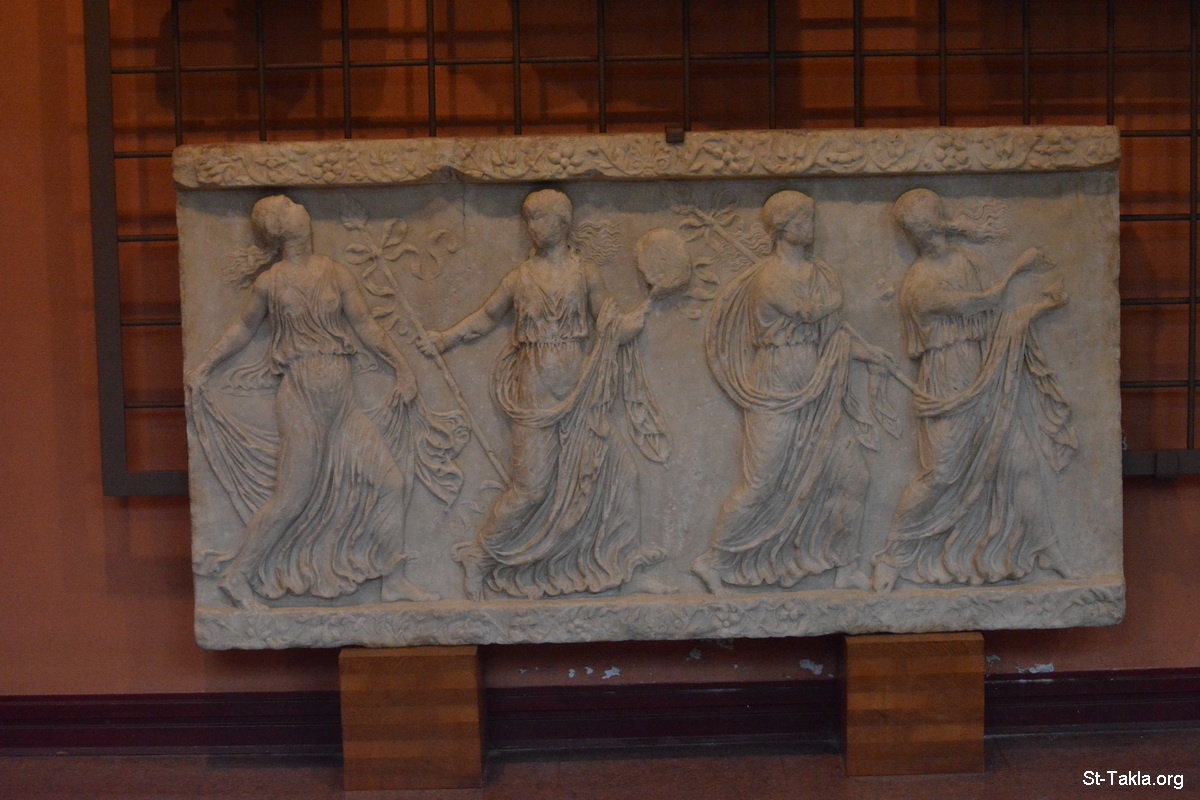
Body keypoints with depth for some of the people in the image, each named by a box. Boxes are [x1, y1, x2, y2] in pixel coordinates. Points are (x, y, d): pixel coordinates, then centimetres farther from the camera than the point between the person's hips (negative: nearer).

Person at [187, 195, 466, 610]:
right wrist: (202, 369, 8)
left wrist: (402, 367, 4)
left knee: (392, 481, 2)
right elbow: (243, 328, 11)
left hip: (344, 402, 5)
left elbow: (365, 325, 10)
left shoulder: (336, 275, 6)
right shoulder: (270, 282, -2)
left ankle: (393, 580, 13)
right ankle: (238, 577, 12)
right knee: (292, 499, -4)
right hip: (302, 401, -5)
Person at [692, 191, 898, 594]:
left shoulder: (818, 272, 11)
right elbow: (812, 312, -17)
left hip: (816, 397, 8)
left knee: (851, 476, 7)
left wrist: (868, 352, 3)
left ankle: (846, 567, 19)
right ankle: (714, 561, 11)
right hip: (778, 394, -8)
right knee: (761, 484, -4)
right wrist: (834, 296, 3)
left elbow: (835, 327, 15)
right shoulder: (770, 277, -14)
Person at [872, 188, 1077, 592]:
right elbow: (987, 301, -13)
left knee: (1021, 459, 5)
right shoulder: (920, 284, -14)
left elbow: (996, 317, 7)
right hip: (948, 388, -6)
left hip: (989, 377, 6)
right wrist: (1017, 266, 0)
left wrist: (1042, 304, -6)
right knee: (943, 473, -7)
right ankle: (894, 555, 6)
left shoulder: (971, 259, 7)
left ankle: (1041, 546, 20)